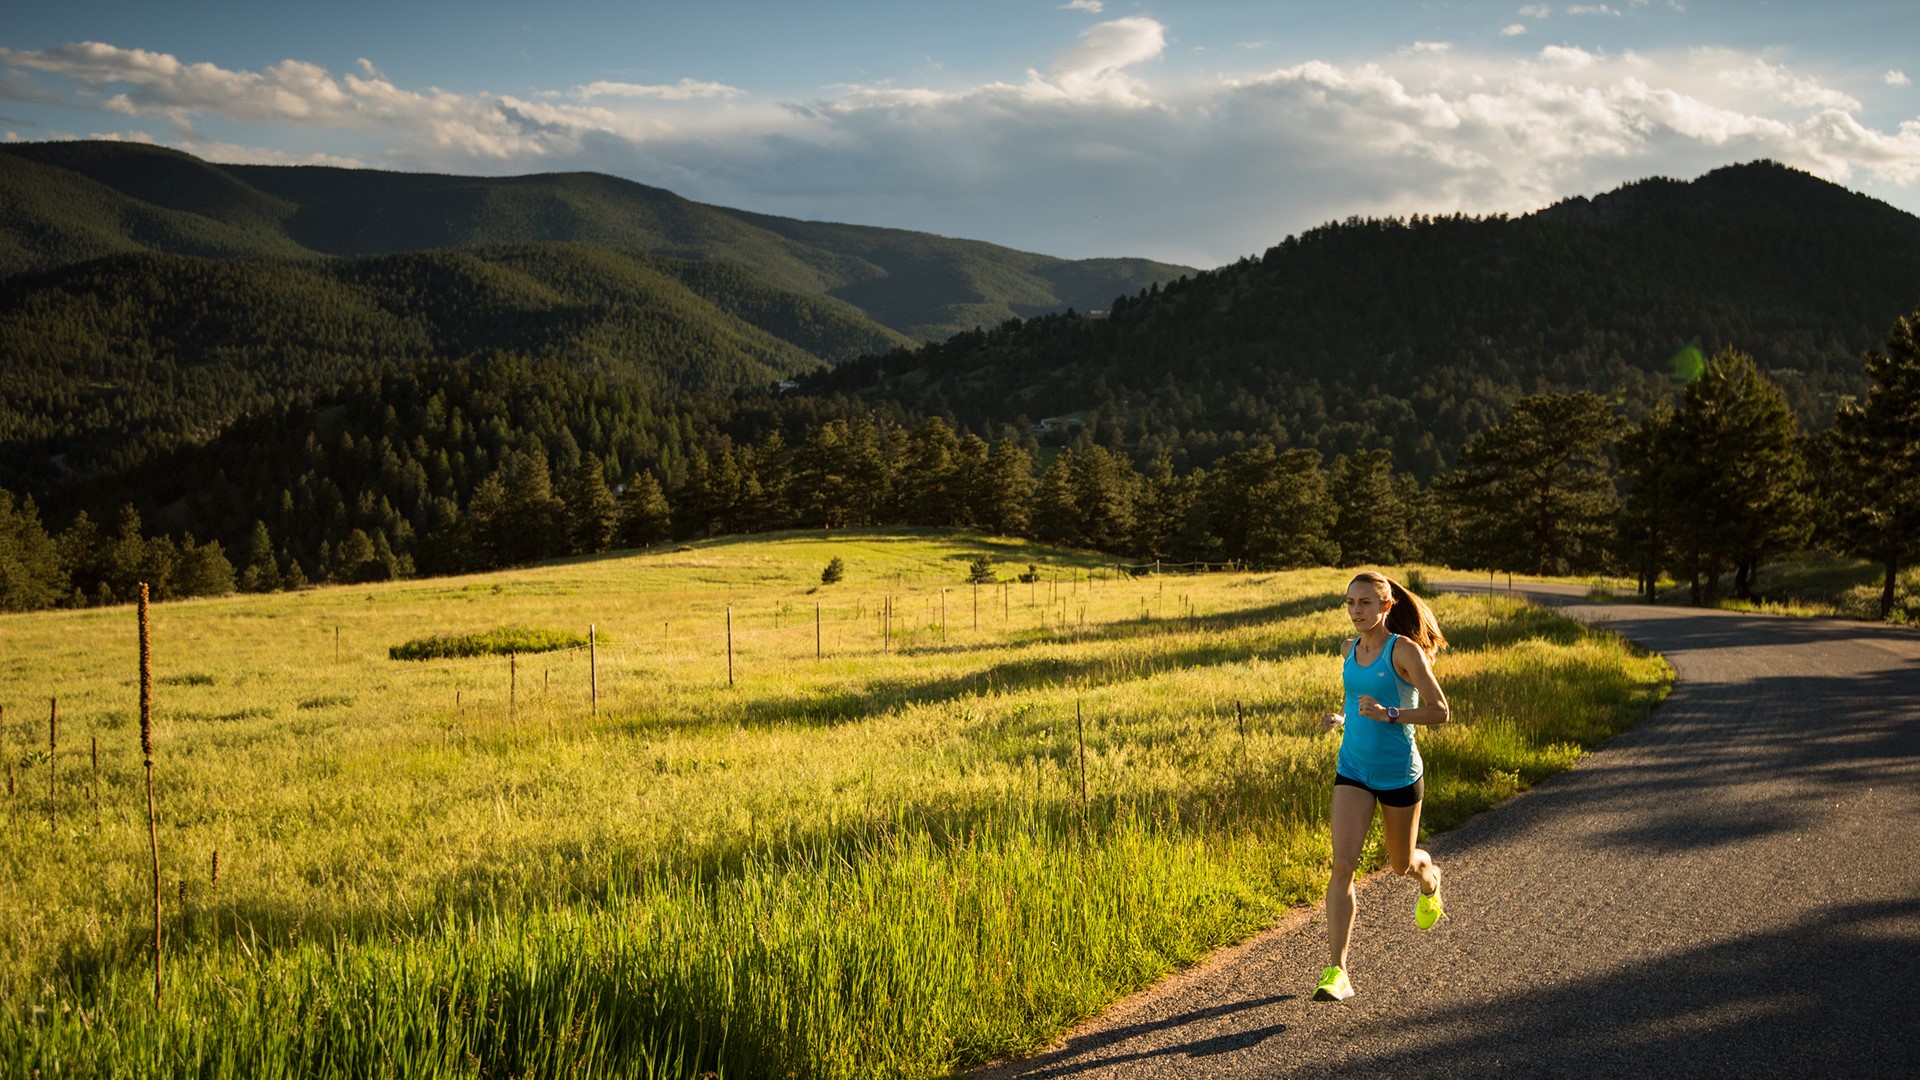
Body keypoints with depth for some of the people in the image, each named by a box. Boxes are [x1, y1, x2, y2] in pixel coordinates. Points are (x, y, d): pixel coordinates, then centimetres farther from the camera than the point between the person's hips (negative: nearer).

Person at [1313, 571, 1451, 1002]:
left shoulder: (1405, 651, -13)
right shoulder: (1351, 649, 5)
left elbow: (1440, 712, -14)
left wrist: (1387, 714, -26)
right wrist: (1342, 719, 1)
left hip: (1398, 773, -4)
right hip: (1353, 771, 4)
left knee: (1402, 865, 16)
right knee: (1343, 865, -12)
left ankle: (1429, 879, 55)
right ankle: (1336, 971, -11)